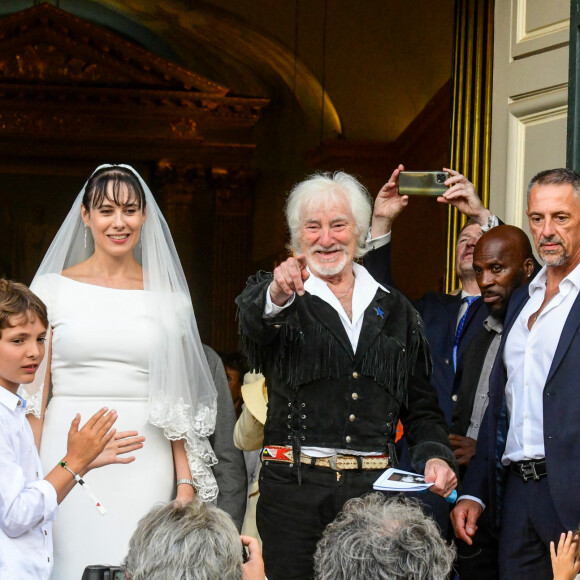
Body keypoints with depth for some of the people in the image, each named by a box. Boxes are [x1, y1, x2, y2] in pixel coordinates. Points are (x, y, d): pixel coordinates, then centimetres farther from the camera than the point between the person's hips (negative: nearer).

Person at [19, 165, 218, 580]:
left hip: (145, 466, 1)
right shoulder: (54, 288, 5)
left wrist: (187, 483, 1)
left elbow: (177, 400, 9)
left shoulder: (167, 295, 8)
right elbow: (34, 392, 3)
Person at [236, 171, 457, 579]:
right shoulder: (271, 296, 5)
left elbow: (421, 405, 17)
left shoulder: (396, 311, 15)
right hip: (295, 489, -2)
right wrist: (276, 298, -44)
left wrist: (435, 454, -2)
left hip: (374, 487, 2)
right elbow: (254, 326, -21)